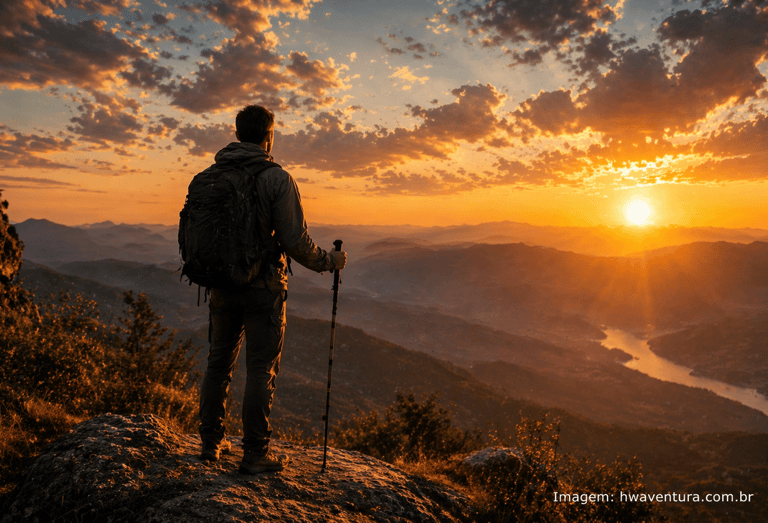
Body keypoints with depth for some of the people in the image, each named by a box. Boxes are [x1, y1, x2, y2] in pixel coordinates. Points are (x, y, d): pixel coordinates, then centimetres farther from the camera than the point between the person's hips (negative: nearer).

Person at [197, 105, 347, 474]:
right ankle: (255, 454, 11)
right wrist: (330, 261, 1)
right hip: (262, 289, -5)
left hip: (222, 287, 5)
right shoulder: (276, 178, -12)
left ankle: (211, 442, 27)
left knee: (219, 363, 17)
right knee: (261, 369, 3)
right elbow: (295, 241, -16)